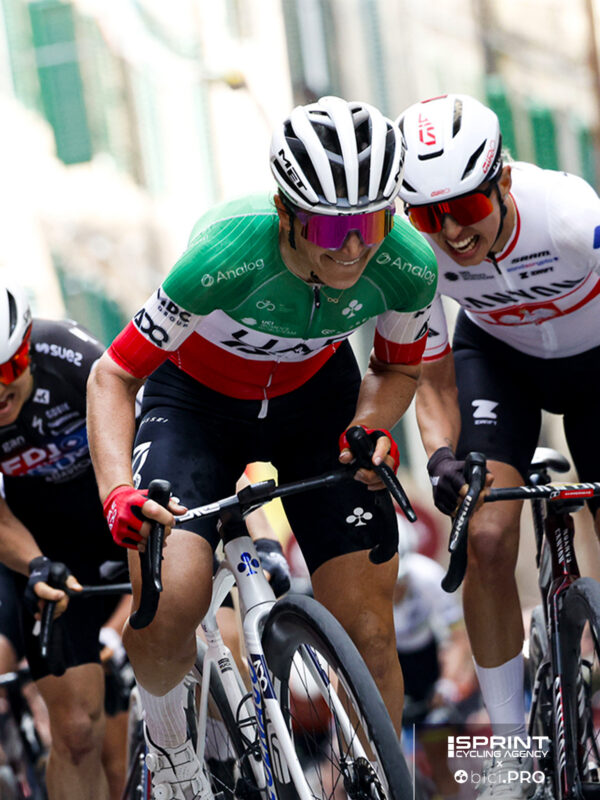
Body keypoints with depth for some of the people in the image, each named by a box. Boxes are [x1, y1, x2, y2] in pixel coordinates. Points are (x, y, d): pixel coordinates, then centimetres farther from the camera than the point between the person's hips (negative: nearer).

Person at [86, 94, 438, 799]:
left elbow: (397, 366, -3)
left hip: (317, 397, 3)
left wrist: (371, 428, -24)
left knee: (368, 634, -7)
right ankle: (166, 740, 9)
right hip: (197, 397, -2)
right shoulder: (227, 255, -37)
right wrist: (118, 493, -42)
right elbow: (114, 377, -27)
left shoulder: (408, 266, -27)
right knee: (166, 608, -24)